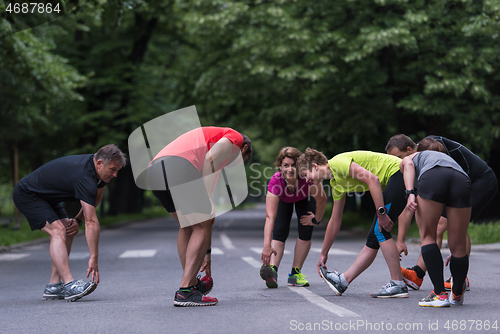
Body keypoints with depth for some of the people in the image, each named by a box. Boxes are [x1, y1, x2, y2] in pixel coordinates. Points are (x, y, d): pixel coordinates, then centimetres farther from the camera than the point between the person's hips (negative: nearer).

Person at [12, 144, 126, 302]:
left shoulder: (96, 167, -4)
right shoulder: (85, 178, -33)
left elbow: (95, 199, 15)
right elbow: (92, 222, -34)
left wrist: (78, 220, 1)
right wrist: (94, 258, -34)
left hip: (46, 196, 10)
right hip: (26, 194, -10)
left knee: (68, 232, 2)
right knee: (58, 230, -25)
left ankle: (53, 287, -1)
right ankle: (69, 285, -32)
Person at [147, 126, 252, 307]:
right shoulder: (236, 139, 19)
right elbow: (210, 158, -5)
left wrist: (206, 250, 41)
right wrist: (208, 204, -5)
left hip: (153, 170, 9)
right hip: (178, 165, -9)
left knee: (187, 226, 22)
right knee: (202, 227, 0)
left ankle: (192, 284, 23)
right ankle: (185, 291, -5)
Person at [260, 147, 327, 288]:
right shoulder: (276, 181, -42)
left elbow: (322, 200, -25)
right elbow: (270, 217, -47)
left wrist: (316, 220, -12)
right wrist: (267, 245, -56)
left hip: (305, 199, 1)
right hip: (283, 200, -1)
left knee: (305, 231, -12)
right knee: (279, 232, -18)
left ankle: (295, 273, -6)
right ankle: (272, 269, -33)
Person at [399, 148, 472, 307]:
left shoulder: (408, 159, 40)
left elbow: (408, 164, 9)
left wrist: (410, 193, -3)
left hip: (432, 179, -3)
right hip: (462, 181, 3)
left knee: (428, 237, 14)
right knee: (458, 246, 16)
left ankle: (440, 295, 7)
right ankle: (457, 295, 33)